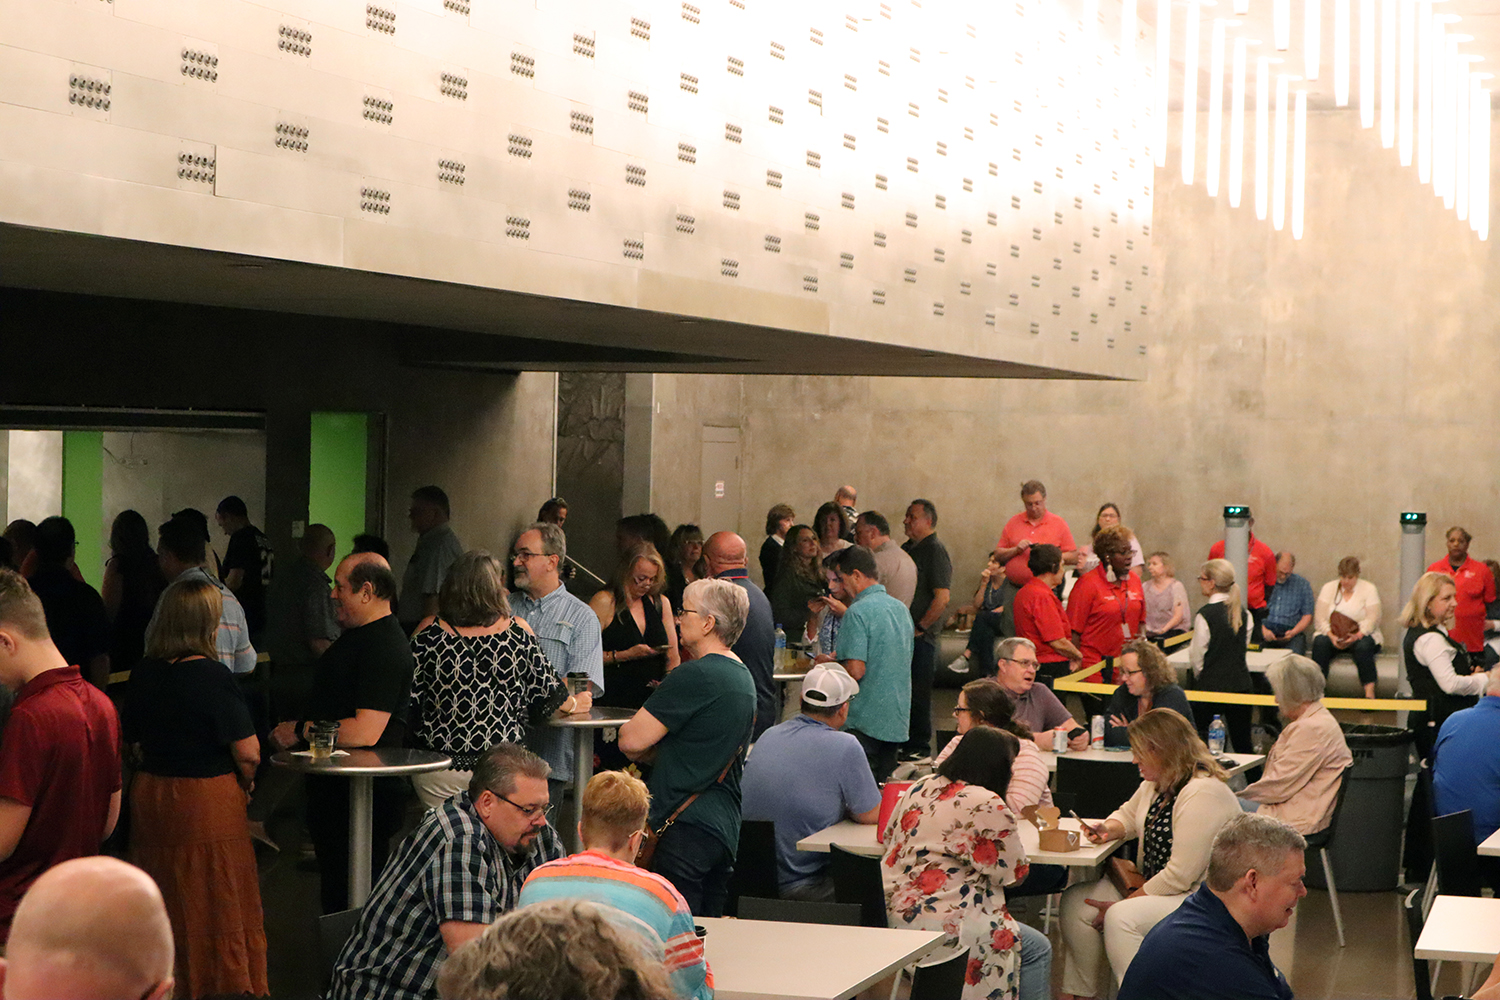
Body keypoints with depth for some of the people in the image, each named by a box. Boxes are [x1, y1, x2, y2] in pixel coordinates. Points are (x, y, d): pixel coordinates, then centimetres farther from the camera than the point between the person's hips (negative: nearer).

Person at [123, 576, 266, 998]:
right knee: (216, 900, 4)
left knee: (163, 900, 15)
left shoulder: (144, 674, 1)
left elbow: (132, 739, 13)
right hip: (207, 801, -6)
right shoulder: (213, 676, -17)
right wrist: (245, 780, 2)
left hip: (149, 793, 6)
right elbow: (247, 752, -17)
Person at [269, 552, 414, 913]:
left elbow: (366, 732, -27)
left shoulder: (385, 648, -19)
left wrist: (301, 730, -17)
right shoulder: (357, 635, 15)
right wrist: (295, 730, 14)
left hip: (364, 798, -11)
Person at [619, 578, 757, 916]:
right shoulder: (744, 678, 15)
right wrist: (660, 750, 7)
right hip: (726, 826, 9)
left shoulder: (695, 676, -15)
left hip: (686, 825, -9)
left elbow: (631, 741, -14)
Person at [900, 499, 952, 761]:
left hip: (921, 636, -8)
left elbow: (942, 597, -19)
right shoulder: (908, 548, 15)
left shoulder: (935, 550, -12)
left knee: (918, 691, -4)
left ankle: (919, 746, 3)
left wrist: (920, 628, -16)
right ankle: (901, 741, 20)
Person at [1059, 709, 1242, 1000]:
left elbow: (1180, 876, -25)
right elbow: (1129, 814, 28)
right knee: (1075, 901, 0)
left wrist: (1121, 904, -19)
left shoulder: (1203, 795, -23)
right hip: (1153, 888, 10)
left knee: (1121, 918, -33)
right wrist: (1110, 829, 3)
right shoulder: (1155, 784, 7)